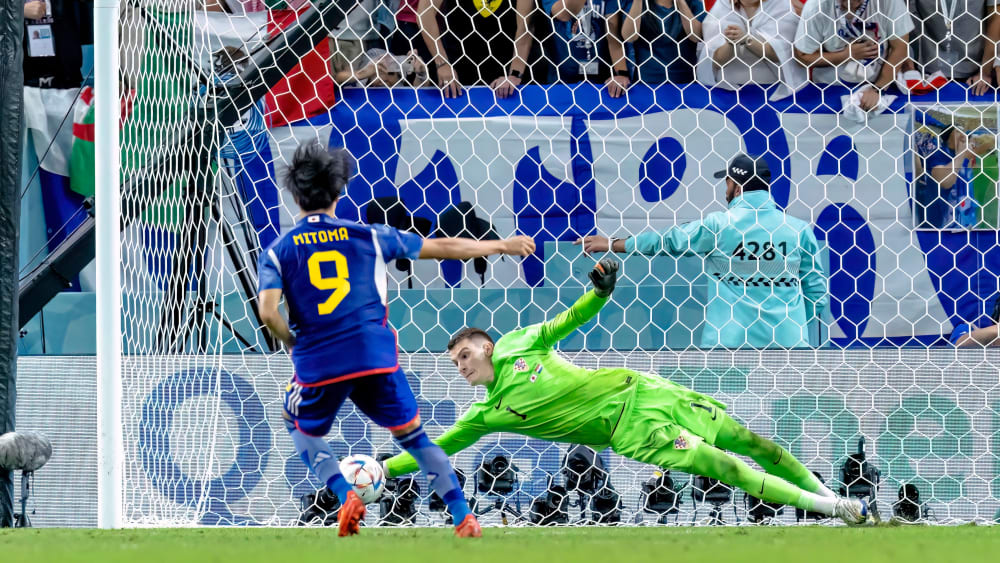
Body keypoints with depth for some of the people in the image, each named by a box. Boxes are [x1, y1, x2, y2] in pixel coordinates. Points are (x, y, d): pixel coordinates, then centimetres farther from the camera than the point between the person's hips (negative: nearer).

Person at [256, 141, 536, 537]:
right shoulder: (368, 237, 8)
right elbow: (443, 247, 14)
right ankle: (464, 518, 5)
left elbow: (268, 312, -12)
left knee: (301, 427, 26)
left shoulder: (278, 252, 4)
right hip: (375, 356, 1)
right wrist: (502, 246, 26)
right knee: (412, 435, 14)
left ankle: (346, 496, 3)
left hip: (318, 365, -1)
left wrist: (293, 343, 9)